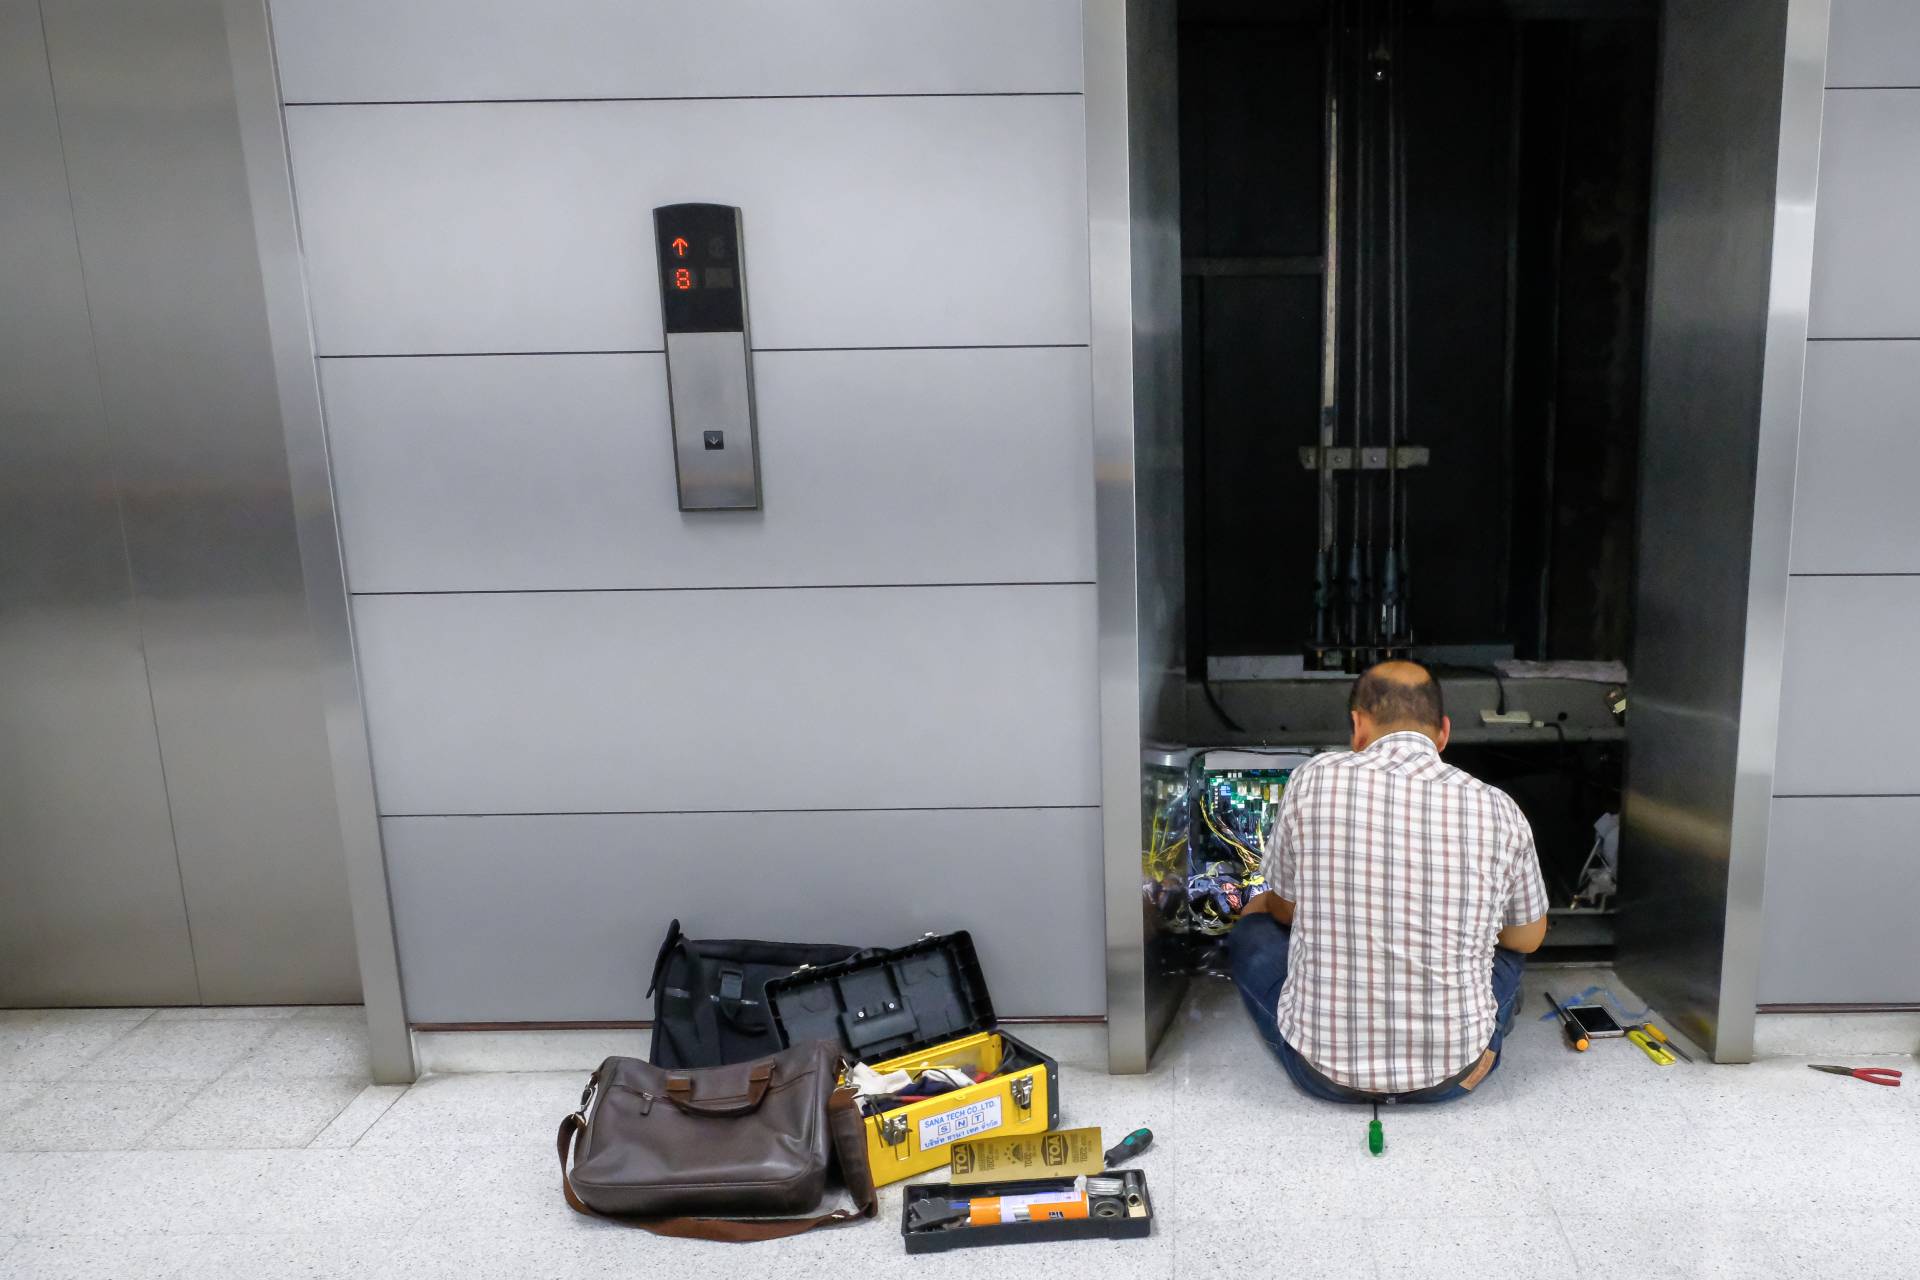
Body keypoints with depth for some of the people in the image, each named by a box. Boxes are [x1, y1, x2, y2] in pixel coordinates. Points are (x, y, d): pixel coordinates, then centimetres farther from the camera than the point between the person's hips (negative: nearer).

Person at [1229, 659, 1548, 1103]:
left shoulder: (1314, 780, -10)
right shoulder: (1497, 809, -6)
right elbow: (1529, 937, 12)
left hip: (1325, 1071, -2)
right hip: (1452, 1075, 2)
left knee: (1254, 931, 26)